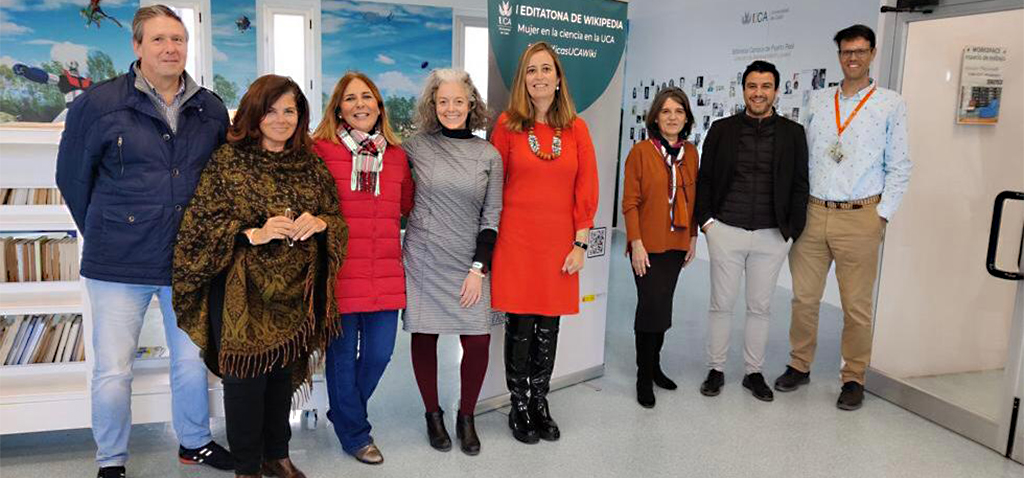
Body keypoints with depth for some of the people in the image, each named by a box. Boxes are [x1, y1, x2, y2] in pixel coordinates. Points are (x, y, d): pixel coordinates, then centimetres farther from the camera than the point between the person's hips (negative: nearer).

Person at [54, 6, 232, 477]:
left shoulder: (211, 109, 4)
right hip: (119, 263, -3)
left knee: (192, 360, 14)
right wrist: (102, 235, 8)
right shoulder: (98, 103, -5)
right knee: (112, 371, 3)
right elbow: (71, 176, 5)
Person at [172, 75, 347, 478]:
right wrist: (253, 234, -21)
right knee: (246, 377, 3)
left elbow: (337, 222, 10)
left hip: (295, 294, 4)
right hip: (242, 293, -3)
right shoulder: (228, 161, -4)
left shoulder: (311, 164, 7)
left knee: (284, 374, 13)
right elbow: (201, 225, -8)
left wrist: (320, 223, -13)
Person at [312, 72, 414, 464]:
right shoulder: (321, 151, -6)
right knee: (343, 354, 9)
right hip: (340, 271, -4)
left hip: (386, 273, 5)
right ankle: (354, 432, 30)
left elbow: (407, 207, 20)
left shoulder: (397, 155, 9)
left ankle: (344, 412, 39)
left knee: (379, 353, 11)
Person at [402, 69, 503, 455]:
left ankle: (466, 418, 19)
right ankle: (432, 415, 25)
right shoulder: (416, 147, 1)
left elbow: (491, 218, 2)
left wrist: (479, 268, -4)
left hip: (469, 263, 1)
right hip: (423, 260, 0)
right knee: (424, 335, 5)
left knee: (478, 340, -4)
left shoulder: (489, 155, 2)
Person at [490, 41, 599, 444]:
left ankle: (540, 403, 27)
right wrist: (494, 237, -3)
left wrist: (580, 244, -1)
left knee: (548, 328, 10)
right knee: (520, 326, 5)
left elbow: (587, 189, 3)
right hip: (516, 241, -2)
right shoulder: (508, 125, -1)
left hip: (559, 243, 2)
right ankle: (519, 407, 22)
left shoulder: (576, 128, 4)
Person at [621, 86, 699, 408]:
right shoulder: (641, 152, -7)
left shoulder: (690, 152, 8)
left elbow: (692, 198, 14)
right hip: (648, 244, -5)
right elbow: (630, 203, -8)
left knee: (663, 306, 11)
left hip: (677, 243, 5)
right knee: (652, 307, -5)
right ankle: (644, 377, 9)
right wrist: (636, 243, -13)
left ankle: (654, 365, 27)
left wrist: (693, 237, 11)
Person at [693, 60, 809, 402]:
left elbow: (800, 185, 5)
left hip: (772, 236, 1)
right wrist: (706, 220, -1)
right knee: (721, 304, 6)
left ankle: (754, 373, 23)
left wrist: (792, 229, -2)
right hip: (726, 232, 0)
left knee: (760, 307, 10)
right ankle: (716, 370, 19)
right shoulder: (722, 130, 4)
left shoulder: (792, 133, 4)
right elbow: (704, 179, 7)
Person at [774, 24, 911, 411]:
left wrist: (881, 216, -5)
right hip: (813, 213, 3)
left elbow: (899, 167, 1)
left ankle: (854, 379, 17)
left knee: (857, 306, 3)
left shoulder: (891, 104, 2)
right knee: (804, 298, 8)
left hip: (859, 217, -3)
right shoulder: (818, 102, 11)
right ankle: (800, 365, 24)